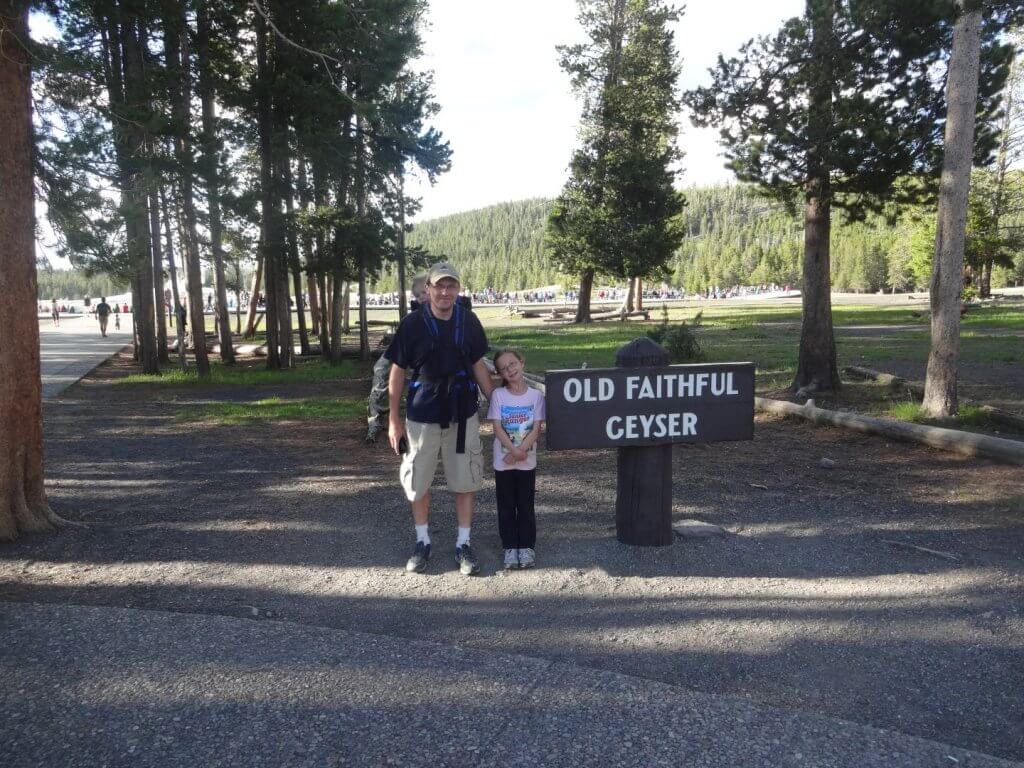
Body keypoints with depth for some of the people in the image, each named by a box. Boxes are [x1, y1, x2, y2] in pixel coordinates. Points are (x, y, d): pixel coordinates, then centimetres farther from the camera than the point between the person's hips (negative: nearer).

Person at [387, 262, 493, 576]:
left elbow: (478, 364, 8)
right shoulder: (413, 323, -8)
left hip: (463, 414, 2)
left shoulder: (468, 321, -2)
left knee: (465, 480, 7)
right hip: (421, 416, -1)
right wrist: (393, 420, -4)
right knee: (418, 481, 9)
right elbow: (398, 371, -3)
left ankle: (463, 544, 21)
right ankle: (422, 542, 27)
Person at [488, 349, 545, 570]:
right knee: (506, 507, 7)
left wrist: (520, 451, -18)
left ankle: (527, 547, 18)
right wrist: (514, 451, -20)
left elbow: (536, 429, -6)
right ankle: (510, 547, 17)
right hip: (503, 462, 0)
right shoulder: (498, 395, -3)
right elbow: (497, 428, -8)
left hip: (527, 462, 0)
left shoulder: (535, 395, -2)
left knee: (525, 506, 8)